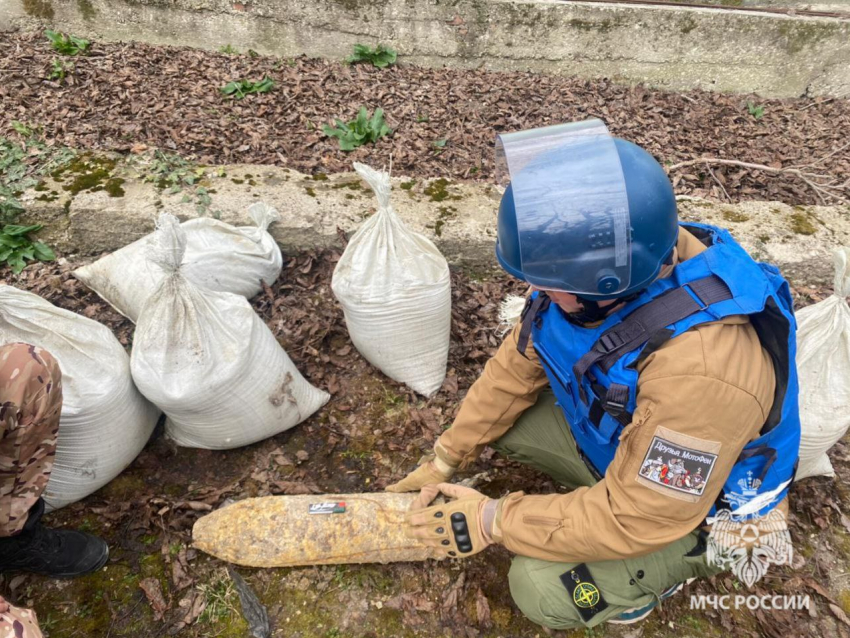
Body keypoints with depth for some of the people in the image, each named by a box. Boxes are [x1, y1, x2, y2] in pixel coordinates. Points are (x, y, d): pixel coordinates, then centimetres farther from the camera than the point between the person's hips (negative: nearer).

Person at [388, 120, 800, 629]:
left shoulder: (699, 370, -43)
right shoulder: (605, 269, -21)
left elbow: (636, 519, -32)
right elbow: (518, 365, -9)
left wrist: (493, 521, -23)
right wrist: (447, 458, -4)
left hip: (694, 504, -6)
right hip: (609, 429, 6)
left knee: (542, 590, -17)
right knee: (497, 415, -3)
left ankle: (677, 563, 11)